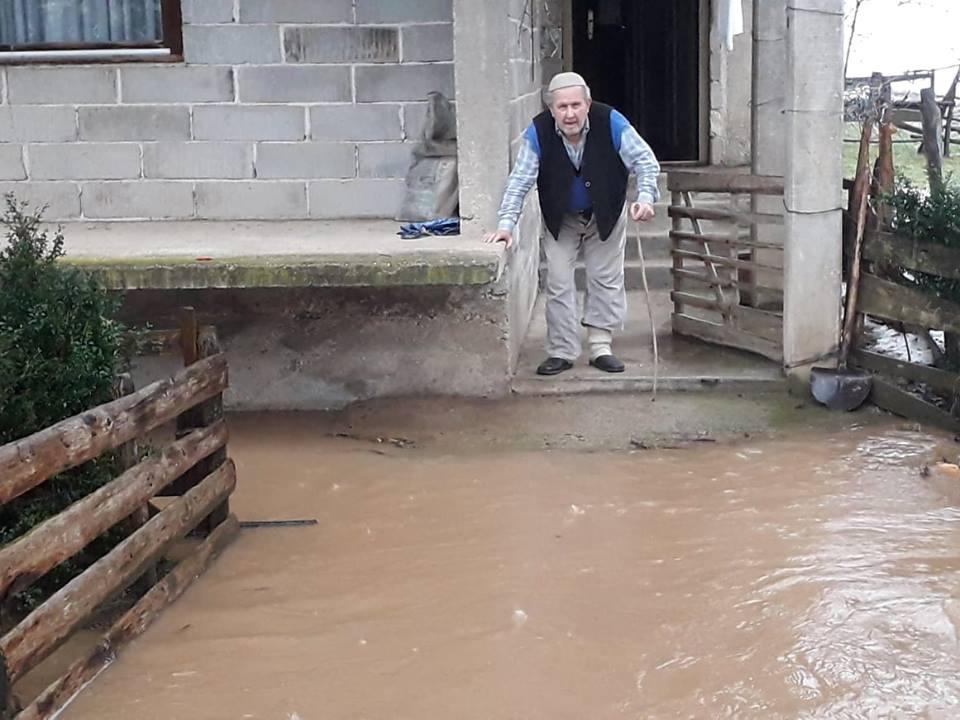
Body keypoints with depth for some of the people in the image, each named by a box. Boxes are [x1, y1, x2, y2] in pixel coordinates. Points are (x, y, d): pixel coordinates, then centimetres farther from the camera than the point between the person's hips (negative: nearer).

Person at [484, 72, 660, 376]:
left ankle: (601, 347, 17)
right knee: (559, 284, -1)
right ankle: (561, 352, 9)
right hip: (560, 219, 0)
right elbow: (520, 181, -21)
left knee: (607, 280, 5)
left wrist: (645, 197, -34)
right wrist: (506, 224, -29)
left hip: (606, 215, 0)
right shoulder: (538, 132, -25)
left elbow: (644, 160, -19)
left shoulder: (610, 122, -26)